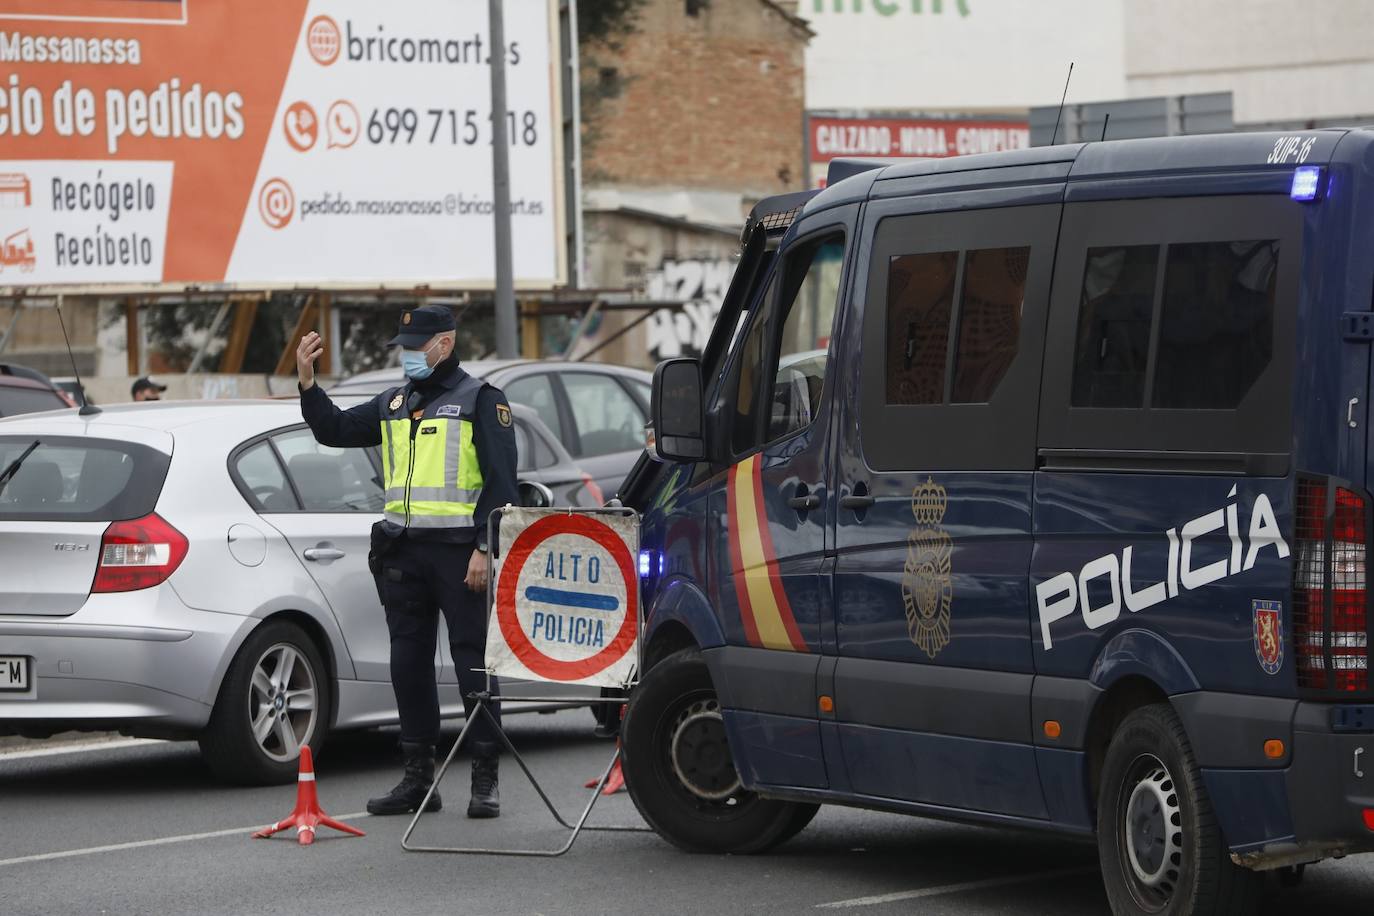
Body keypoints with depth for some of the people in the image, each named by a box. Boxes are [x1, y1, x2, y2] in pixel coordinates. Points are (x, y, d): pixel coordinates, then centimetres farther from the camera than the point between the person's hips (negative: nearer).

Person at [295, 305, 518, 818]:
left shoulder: (479, 400, 0)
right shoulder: (394, 405, 18)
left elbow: (501, 481, -6)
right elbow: (335, 430, 18)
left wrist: (485, 548, -14)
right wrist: (307, 384, 3)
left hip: (458, 549, -6)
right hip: (403, 551, 6)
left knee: (473, 661, -5)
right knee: (409, 664, 7)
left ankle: (485, 780, -2)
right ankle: (417, 777, 13)